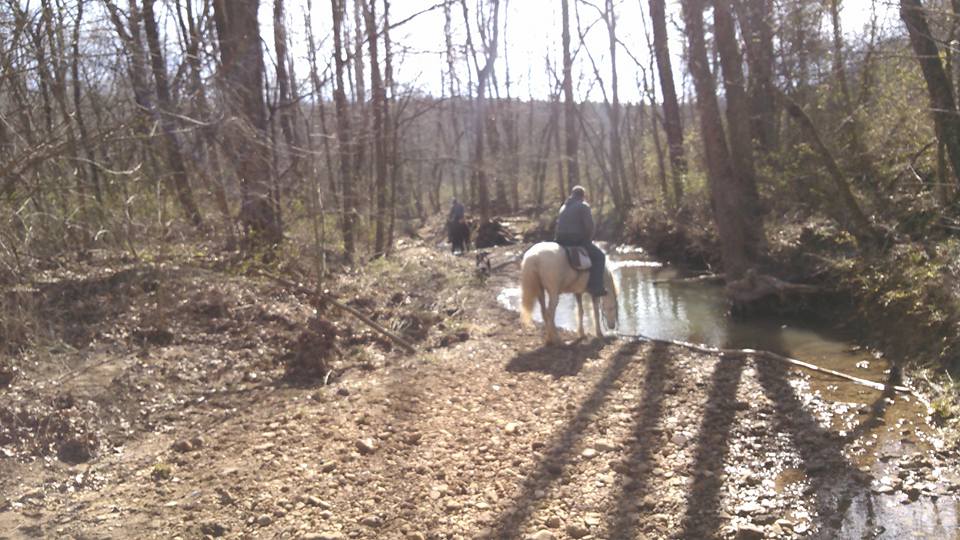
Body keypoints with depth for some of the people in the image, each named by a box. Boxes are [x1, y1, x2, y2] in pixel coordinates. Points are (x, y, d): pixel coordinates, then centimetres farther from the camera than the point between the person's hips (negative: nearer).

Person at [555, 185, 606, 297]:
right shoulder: (583, 206, -2)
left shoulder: (564, 207, 22)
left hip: (561, 240, 8)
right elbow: (589, 225, -11)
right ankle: (596, 287, -10)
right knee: (599, 256, 2)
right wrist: (589, 240, 6)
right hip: (577, 240, -8)